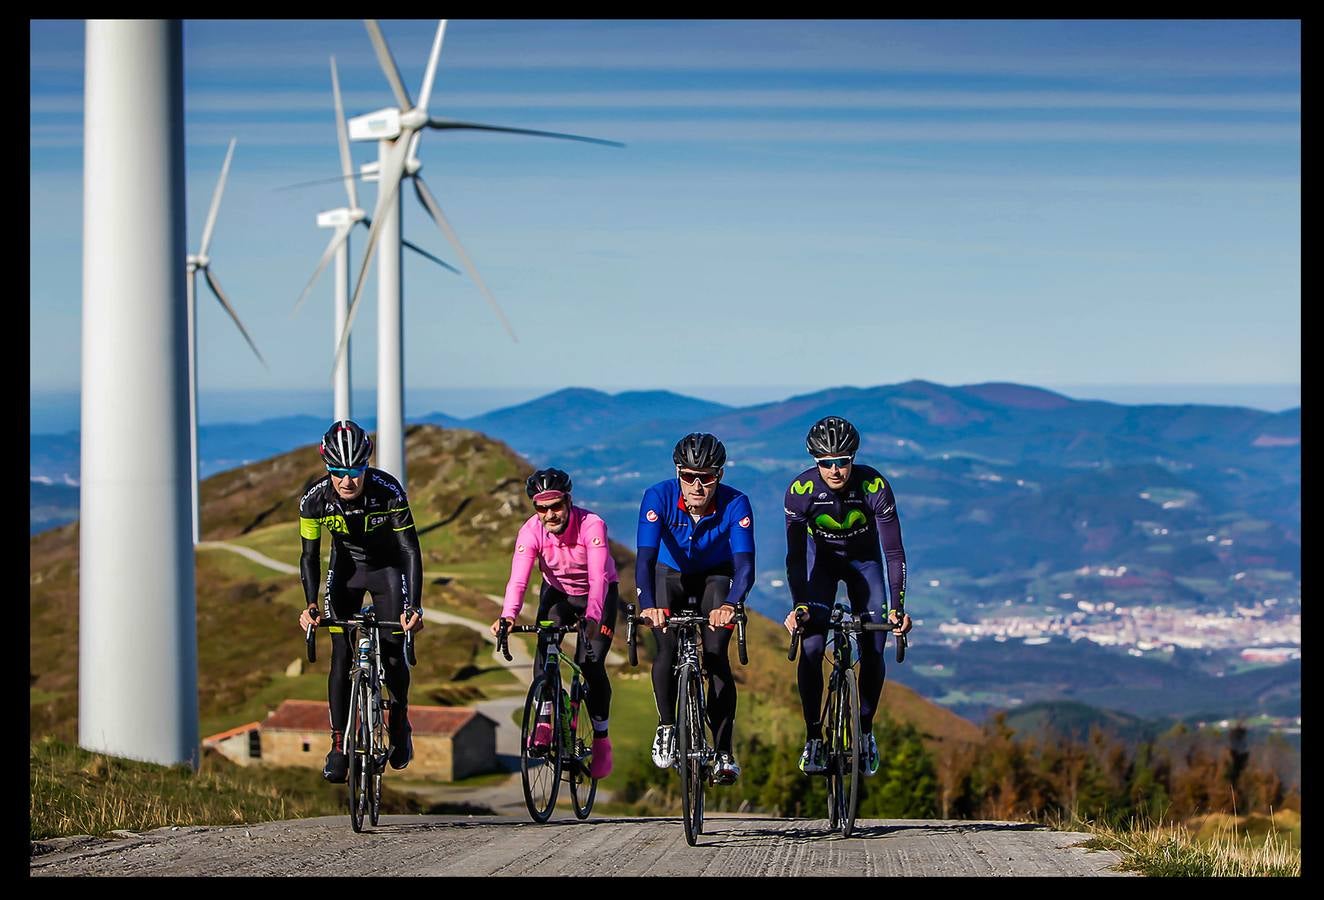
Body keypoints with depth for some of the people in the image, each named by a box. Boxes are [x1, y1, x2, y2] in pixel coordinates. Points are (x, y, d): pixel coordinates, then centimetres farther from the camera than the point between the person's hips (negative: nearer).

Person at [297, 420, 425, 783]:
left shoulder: (389, 492, -31)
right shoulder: (315, 499, -25)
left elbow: (411, 552, -29)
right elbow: (310, 555, -16)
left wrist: (414, 607, -39)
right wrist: (310, 605, -30)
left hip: (388, 566, -1)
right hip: (345, 568, 1)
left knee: (393, 653, -9)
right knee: (341, 655, -9)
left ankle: (399, 723, 18)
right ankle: (339, 746, -4)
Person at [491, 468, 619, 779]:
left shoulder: (592, 525, -32)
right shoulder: (531, 531, -24)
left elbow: (598, 578, -41)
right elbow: (518, 579, -34)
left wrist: (591, 618, -57)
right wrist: (508, 616, -52)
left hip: (598, 595, -2)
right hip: (557, 593, 2)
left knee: (591, 663, -15)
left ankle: (601, 740, 1)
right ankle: (544, 722, -18)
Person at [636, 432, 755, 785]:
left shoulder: (735, 504, -30)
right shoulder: (659, 497, -30)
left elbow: (744, 564, -40)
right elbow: (645, 557, -39)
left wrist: (730, 604, -60)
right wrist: (647, 606, -57)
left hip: (715, 578, 0)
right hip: (670, 577, 1)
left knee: (716, 656, -16)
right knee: (667, 650, -20)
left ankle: (724, 752, -8)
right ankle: (666, 726, 5)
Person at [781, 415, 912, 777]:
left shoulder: (874, 486, -30)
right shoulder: (801, 490, -29)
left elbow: (894, 551, -29)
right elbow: (795, 555, -26)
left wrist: (897, 606, -38)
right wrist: (799, 606, -38)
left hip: (864, 560, 0)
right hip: (821, 559, 0)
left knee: (873, 649, -10)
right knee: (811, 648, -17)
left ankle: (866, 730, 11)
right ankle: (813, 738, -6)